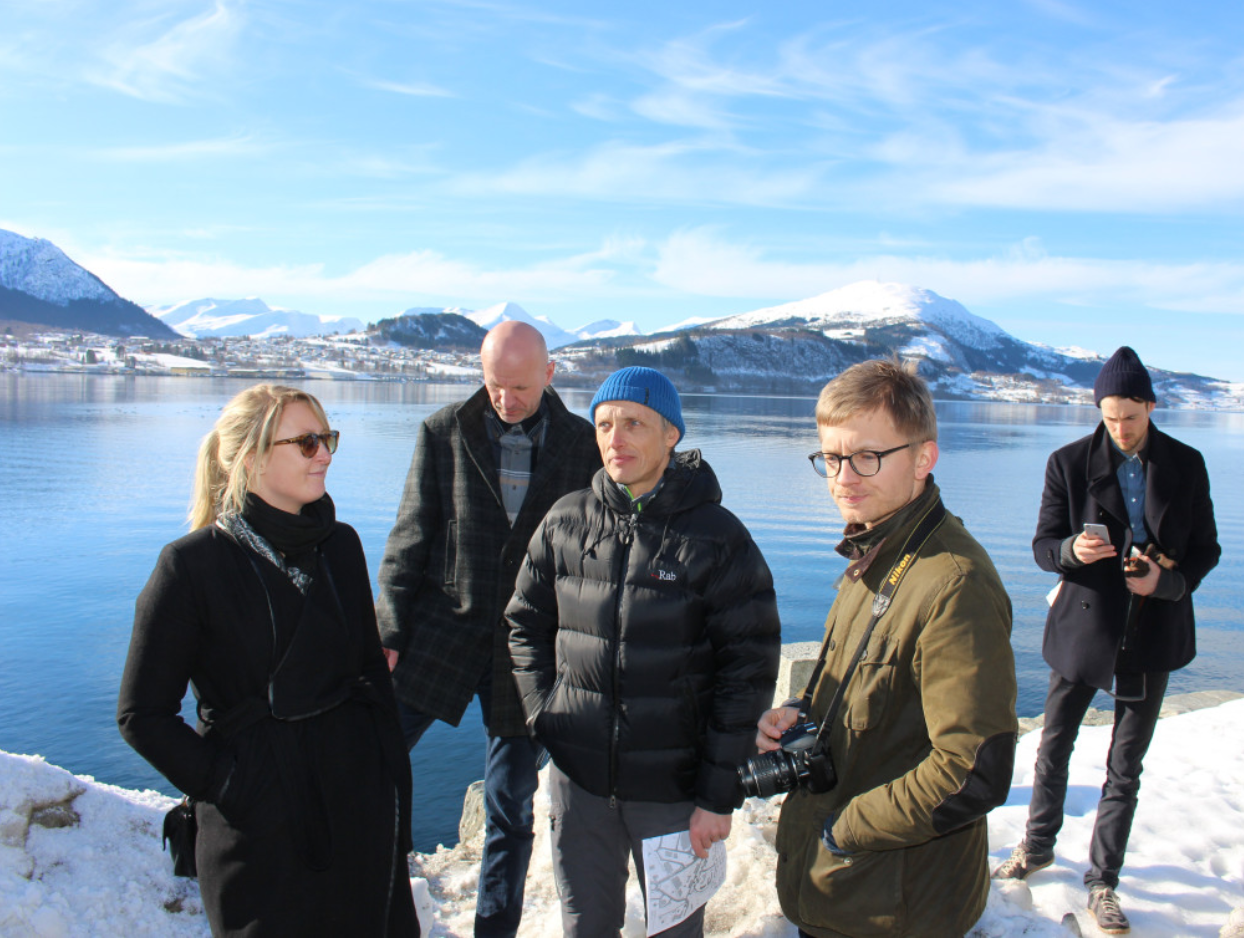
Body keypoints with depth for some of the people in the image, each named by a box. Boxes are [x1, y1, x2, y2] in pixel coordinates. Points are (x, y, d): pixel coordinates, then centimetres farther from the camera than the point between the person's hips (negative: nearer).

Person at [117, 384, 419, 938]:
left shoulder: (340, 544, 4)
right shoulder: (193, 564, -11)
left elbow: (373, 673, 9)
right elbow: (142, 714, -5)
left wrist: (394, 799, 6)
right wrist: (223, 785, -12)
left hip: (359, 799, 4)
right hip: (260, 823, -4)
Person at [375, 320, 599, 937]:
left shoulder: (582, 445, 1)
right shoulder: (445, 432, 1)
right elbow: (411, 537, 1)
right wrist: (390, 632, -5)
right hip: (441, 629, 0)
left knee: (510, 809, 11)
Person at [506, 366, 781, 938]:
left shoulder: (717, 536, -11)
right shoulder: (565, 522, -1)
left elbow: (748, 669, -10)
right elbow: (526, 625, 12)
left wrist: (720, 794, -11)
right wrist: (543, 713, 1)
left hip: (673, 789, -3)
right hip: (577, 782, 3)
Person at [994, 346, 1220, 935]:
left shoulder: (1185, 465, 0)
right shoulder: (1069, 463, -5)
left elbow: (1205, 550, 4)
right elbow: (1043, 545, -3)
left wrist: (1167, 580, -15)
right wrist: (1072, 549, -26)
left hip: (1151, 635, 1)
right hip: (1083, 625, 0)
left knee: (1125, 768, 8)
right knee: (1053, 748, 12)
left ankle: (1102, 883, 23)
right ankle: (1038, 846, 35)